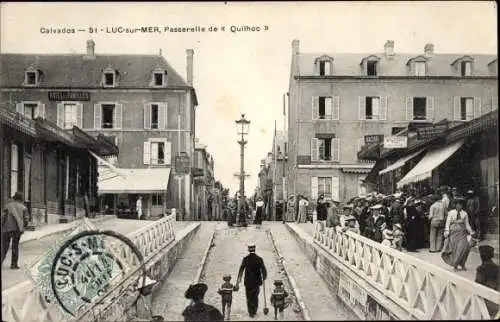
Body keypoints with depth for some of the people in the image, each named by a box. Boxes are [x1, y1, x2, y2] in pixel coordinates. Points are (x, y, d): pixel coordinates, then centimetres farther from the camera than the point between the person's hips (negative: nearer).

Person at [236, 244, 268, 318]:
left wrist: (238, 282, -11)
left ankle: (251, 312, 15)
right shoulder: (259, 259, -7)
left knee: (249, 297, 13)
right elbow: (264, 270, -5)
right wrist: (263, 279, 12)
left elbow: (241, 270, -13)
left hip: (248, 282, -1)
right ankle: (254, 311, 27)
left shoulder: (245, 259, -9)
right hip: (257, 281, 1)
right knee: (255, 296, 21)